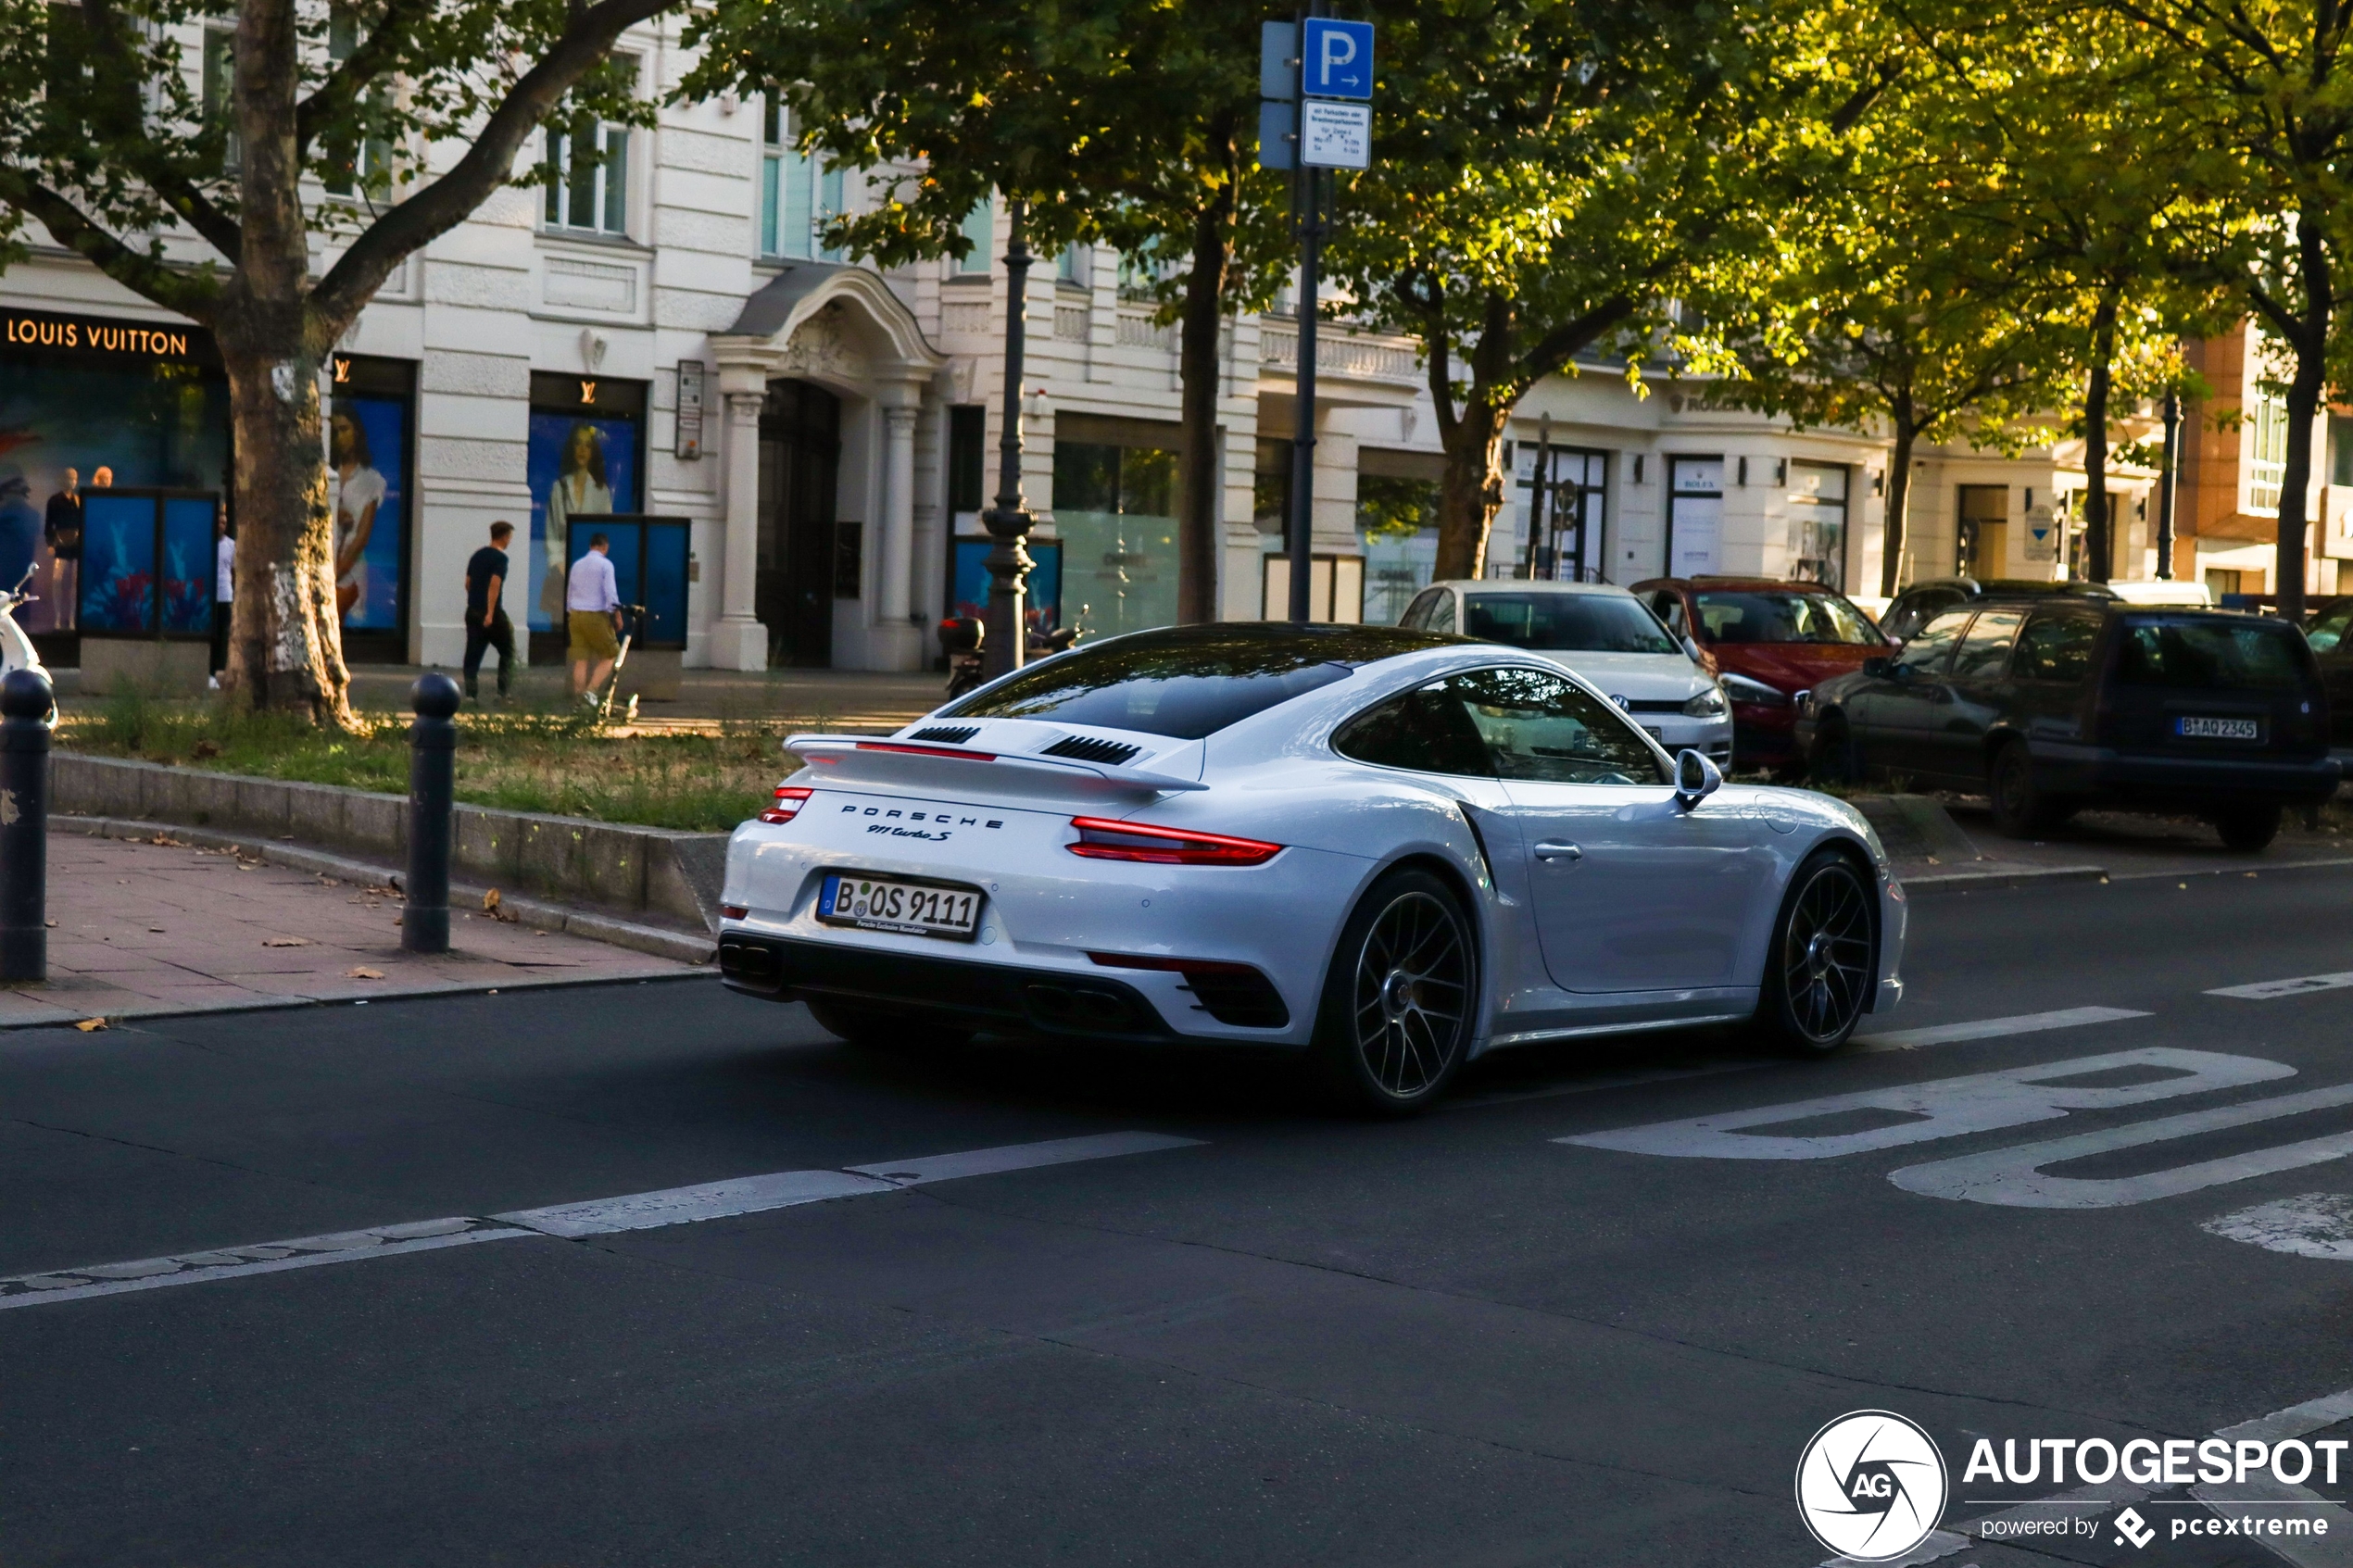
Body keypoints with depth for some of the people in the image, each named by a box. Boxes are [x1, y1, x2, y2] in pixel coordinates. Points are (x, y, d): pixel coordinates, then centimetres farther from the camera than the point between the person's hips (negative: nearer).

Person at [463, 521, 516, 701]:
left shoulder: (477, 555, 12)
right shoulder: (500, 558, -10)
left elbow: (468, 583, 16)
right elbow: (494, 584, -20)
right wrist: (490, 613, -22)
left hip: (472, 612, 6)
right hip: (492, 614, -6)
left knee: (473, 654, 5)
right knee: (507, 652, 8)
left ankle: (471, 693, -1)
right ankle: (502, 693, 3)